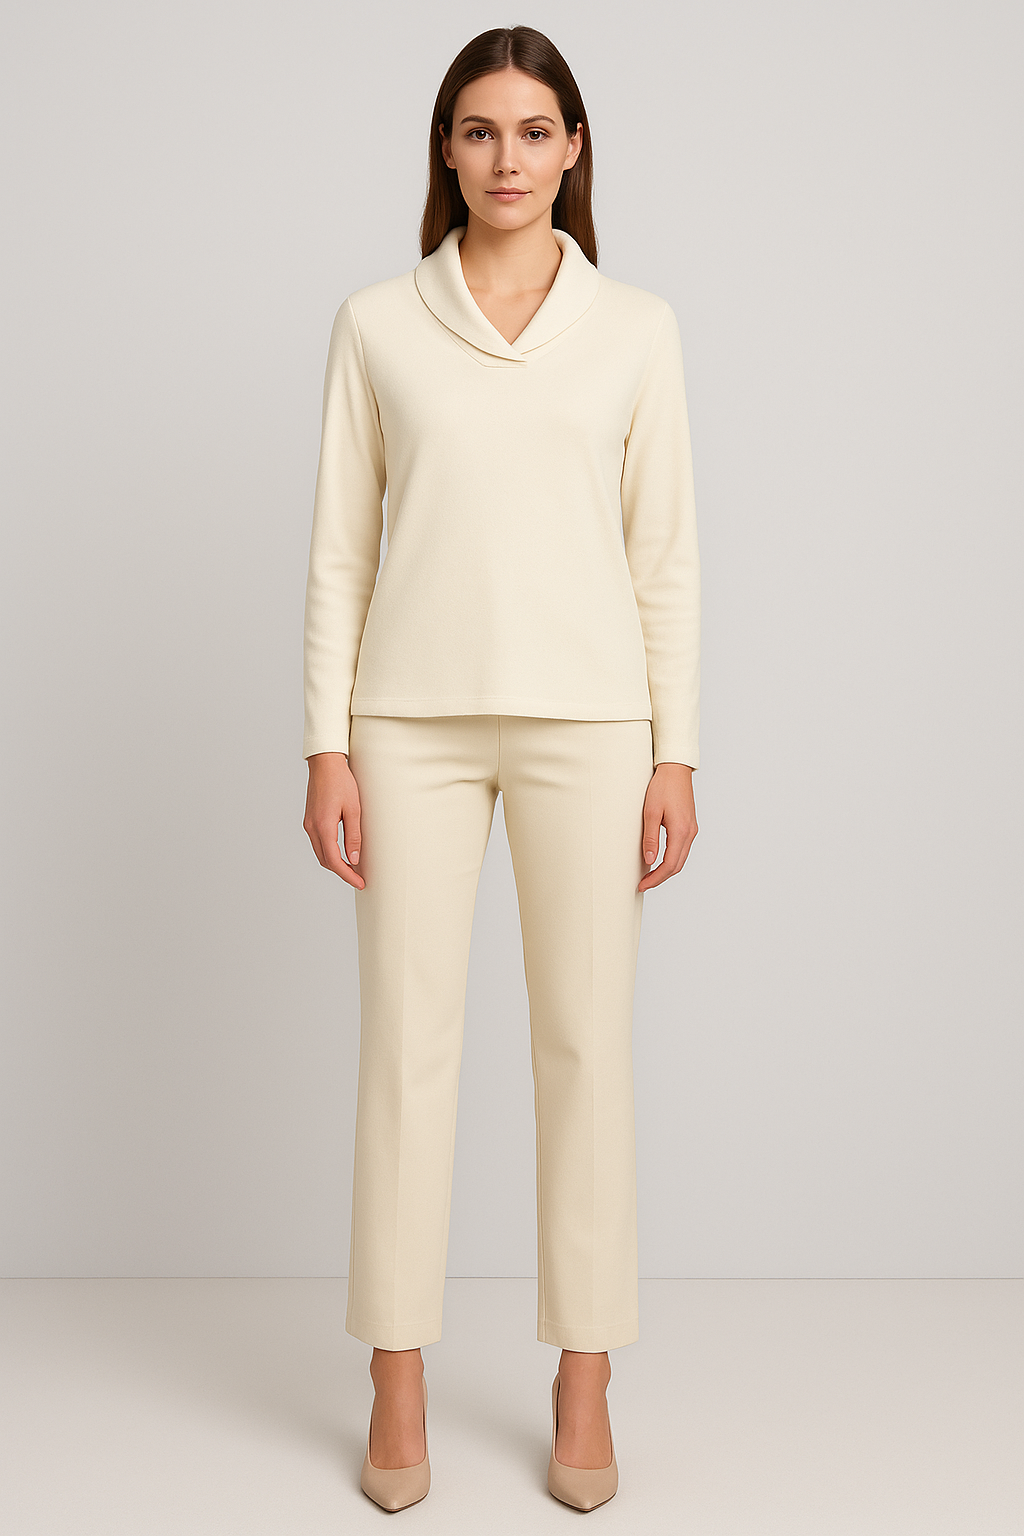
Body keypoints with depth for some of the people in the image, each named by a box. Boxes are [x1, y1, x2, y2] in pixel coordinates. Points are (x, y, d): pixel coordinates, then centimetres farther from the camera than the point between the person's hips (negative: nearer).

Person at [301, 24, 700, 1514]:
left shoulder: (636, 327, 6)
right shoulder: (377, 323, 6)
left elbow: (666, 552, 5)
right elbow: (340, 548, 5)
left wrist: (676, 754, -1)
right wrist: (328, 747, -1)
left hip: (584, 716, 0)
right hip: (415, 717, 0)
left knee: (587, 1041, 4)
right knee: (408, 1039, 3)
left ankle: (583, 1387, 17)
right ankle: (399, 1387, 17)